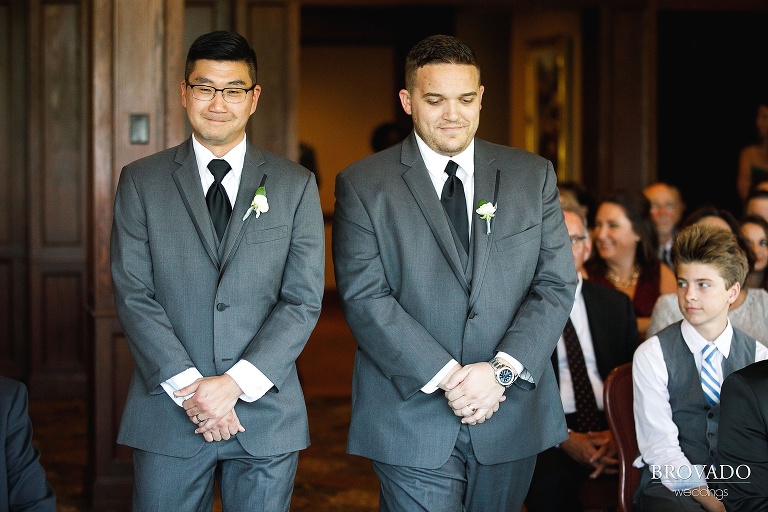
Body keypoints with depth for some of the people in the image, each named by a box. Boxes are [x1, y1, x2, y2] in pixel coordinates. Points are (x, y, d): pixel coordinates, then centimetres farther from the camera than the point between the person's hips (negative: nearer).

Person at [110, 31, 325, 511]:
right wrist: (187, 387, -13)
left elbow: (304, 300, -2)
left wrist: (236, 383, -13)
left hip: (267, 413, 0)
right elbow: (133, 296, -2)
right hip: (168, 415, 0)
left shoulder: (296, 185, 5)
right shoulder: (141, 182, 5)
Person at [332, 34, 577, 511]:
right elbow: (365, 296, -8)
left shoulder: (533, 175, 7)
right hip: (412, 415, -3)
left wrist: (503, 369, -12)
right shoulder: (363, 184, 0)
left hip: (512, 410, 3)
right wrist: (447, 377, -16)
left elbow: (557, 284, 2)